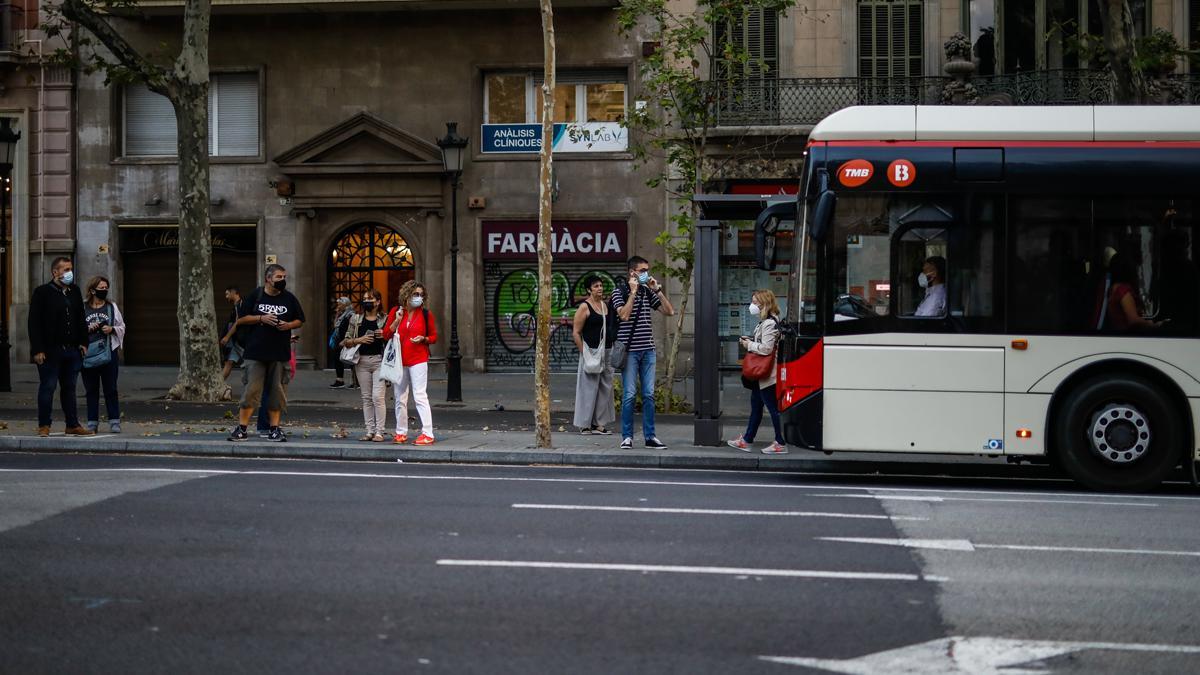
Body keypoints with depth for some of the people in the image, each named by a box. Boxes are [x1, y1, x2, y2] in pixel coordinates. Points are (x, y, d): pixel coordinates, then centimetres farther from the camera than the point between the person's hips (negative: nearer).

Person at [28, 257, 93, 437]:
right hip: (50, 351, -5)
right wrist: (38, 350, -14)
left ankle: (73, 425, 16)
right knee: (47, 387, -1)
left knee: (69, 388, 11)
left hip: (72, 349, 5)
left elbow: (81, 319, 20)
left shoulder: (75, 292, 13)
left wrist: (83, 343, 10)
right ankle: (44, 426, 7)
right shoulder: (42, 292, -5)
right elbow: (34, 323, -8)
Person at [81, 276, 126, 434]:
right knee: (91, 389, 5)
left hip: (108, 351, 0)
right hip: (88, 352, 0)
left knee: (111, 389, 0)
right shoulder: (83, 308, 5)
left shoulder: (112, 307, 8)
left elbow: (122, 327, 11)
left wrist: (112, 329, -8)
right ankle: (92, 422, 11)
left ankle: (114, 421, 3)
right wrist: (88, 329, -10)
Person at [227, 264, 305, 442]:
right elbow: (241, 319, 4)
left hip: (280, 353, 2)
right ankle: (241, 428, 0)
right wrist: (261, 318, -11)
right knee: (252, 389, -5)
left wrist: (288, 325, -6)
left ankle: (274, 429, 12)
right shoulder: (256, 295, 3)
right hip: (256, 352, -2)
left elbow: (300, 320, 15)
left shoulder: (289, 298, 9)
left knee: (276, 390, 5)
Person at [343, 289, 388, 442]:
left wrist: (385, 336, -10)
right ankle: (370, 431, 9)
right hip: (362, 360, 3)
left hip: (379, 360, -3)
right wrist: (359, 340, -8)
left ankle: (379, 432, -7)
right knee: (366, 397, 5)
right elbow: (346, 341, 9)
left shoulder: (384, 319, 5)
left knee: (378, 396, -11)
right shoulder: (355, 319, 10)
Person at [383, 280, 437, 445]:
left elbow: (434, 336, 8)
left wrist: (423, 339, -13)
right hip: (399, 360, 3)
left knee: (420, 396, -11)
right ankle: (401, 432, 20)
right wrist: (397, 320, -10)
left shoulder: (425, 313, 2)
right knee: (400, 398, 9)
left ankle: (427, 434, -12)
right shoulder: (395, 311, 5)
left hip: (418, 359, -3)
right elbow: (386, 335, 3)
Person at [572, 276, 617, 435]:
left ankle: (599, 423, 15)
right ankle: (585, 425, 3)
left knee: (605, 387, 8)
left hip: (606, 352, 7)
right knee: (589, 387, -3)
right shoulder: (585, 307, -7)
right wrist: (584, 353, -14)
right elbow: (576, 333, -9)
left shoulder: (606, 305, 13)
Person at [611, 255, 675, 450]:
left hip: (648, 350, 5)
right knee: (629, 395, -3)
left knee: (649, 395, 5)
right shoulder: (620, 291, -2)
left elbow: (669, 311, 6)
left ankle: (650, 436, 10)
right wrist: (633, 292, -13)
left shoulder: (648, 292, 11)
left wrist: (657, 290, 0)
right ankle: (627, 436, 4)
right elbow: (624, 315, -17)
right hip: (629, 350, -5)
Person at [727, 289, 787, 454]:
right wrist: (750, 341, 6)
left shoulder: (769, 324, -19)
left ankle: (781, 444, 4)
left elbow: (766, 348, -26)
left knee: (773, 408, -3)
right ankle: (746, 441, 23)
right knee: (755, 407, 15)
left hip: (767, 376, -11)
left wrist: (749, 345, -13)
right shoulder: (764, 322, 13)